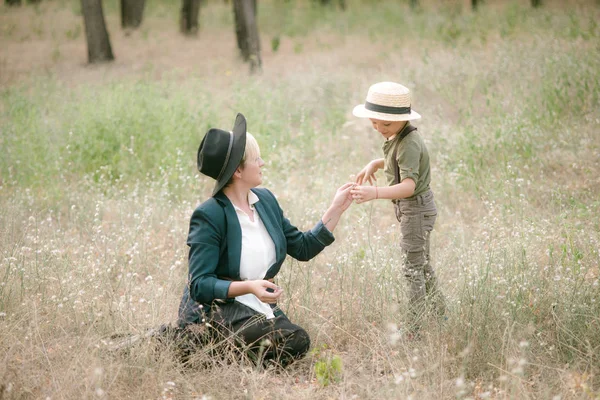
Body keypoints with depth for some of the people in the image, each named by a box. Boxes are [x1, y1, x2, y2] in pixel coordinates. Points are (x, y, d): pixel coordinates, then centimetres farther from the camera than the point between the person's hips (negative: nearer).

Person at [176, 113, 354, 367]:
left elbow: (303, 247, 17)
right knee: (283, 340, -28)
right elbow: (199, 284, -18)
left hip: (259, 308, 7)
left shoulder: (265, 201, 9)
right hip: (214, 311, -7)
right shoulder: (209, 216, -14)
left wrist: (336, 209, 11)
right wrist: (248, 287, -31)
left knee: (298, 342, -20)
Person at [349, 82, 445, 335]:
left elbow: (409, 185, -38)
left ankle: (411, 330, -2)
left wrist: (376, 193, -53)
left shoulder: (408, 144, -26)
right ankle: (440, 315, 35)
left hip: (416, 208, -11)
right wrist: (375, 164, 9)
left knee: (412, 269, -6)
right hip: (413, 209, 11)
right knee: (422, 264, 22)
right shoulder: (398, 137, 5)